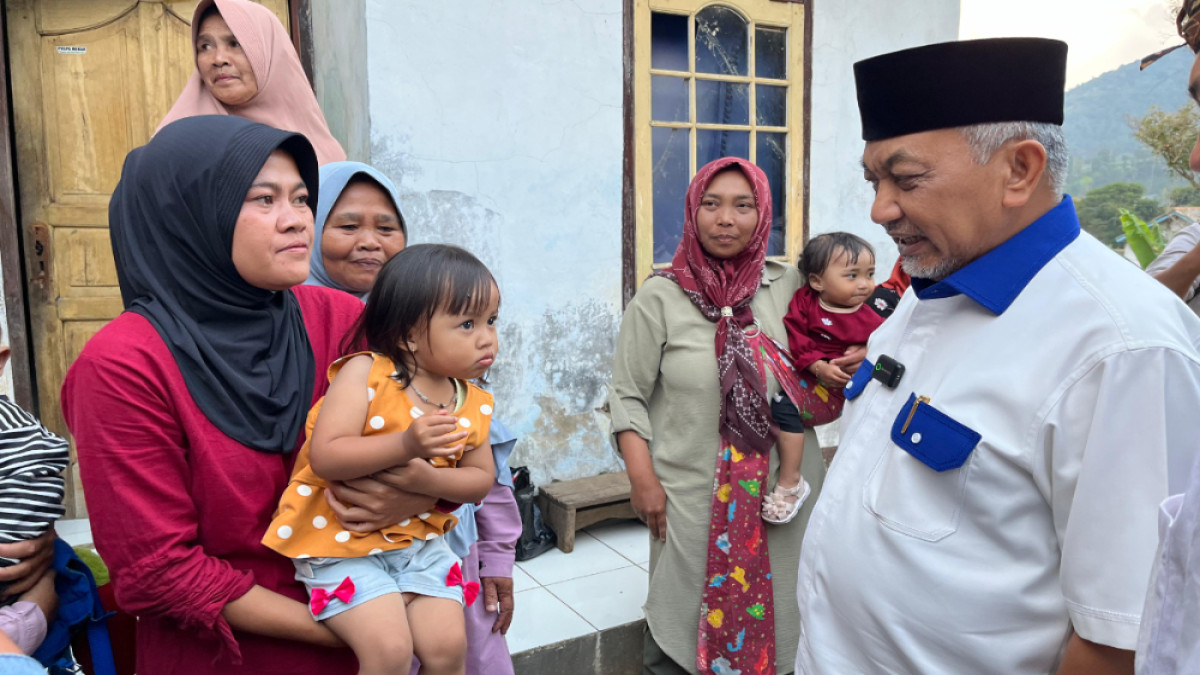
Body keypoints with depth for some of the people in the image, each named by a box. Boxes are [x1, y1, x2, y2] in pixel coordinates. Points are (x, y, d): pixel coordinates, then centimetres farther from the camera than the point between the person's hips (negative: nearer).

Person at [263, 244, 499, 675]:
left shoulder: (473, 403, -1)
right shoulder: (365, 373, -16)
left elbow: (480, 479, 1)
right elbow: (325, 457, -23)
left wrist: (429, 480, -19)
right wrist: (405, 445, -35)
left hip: (421, 541, 5)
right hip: (341, 543, -4)